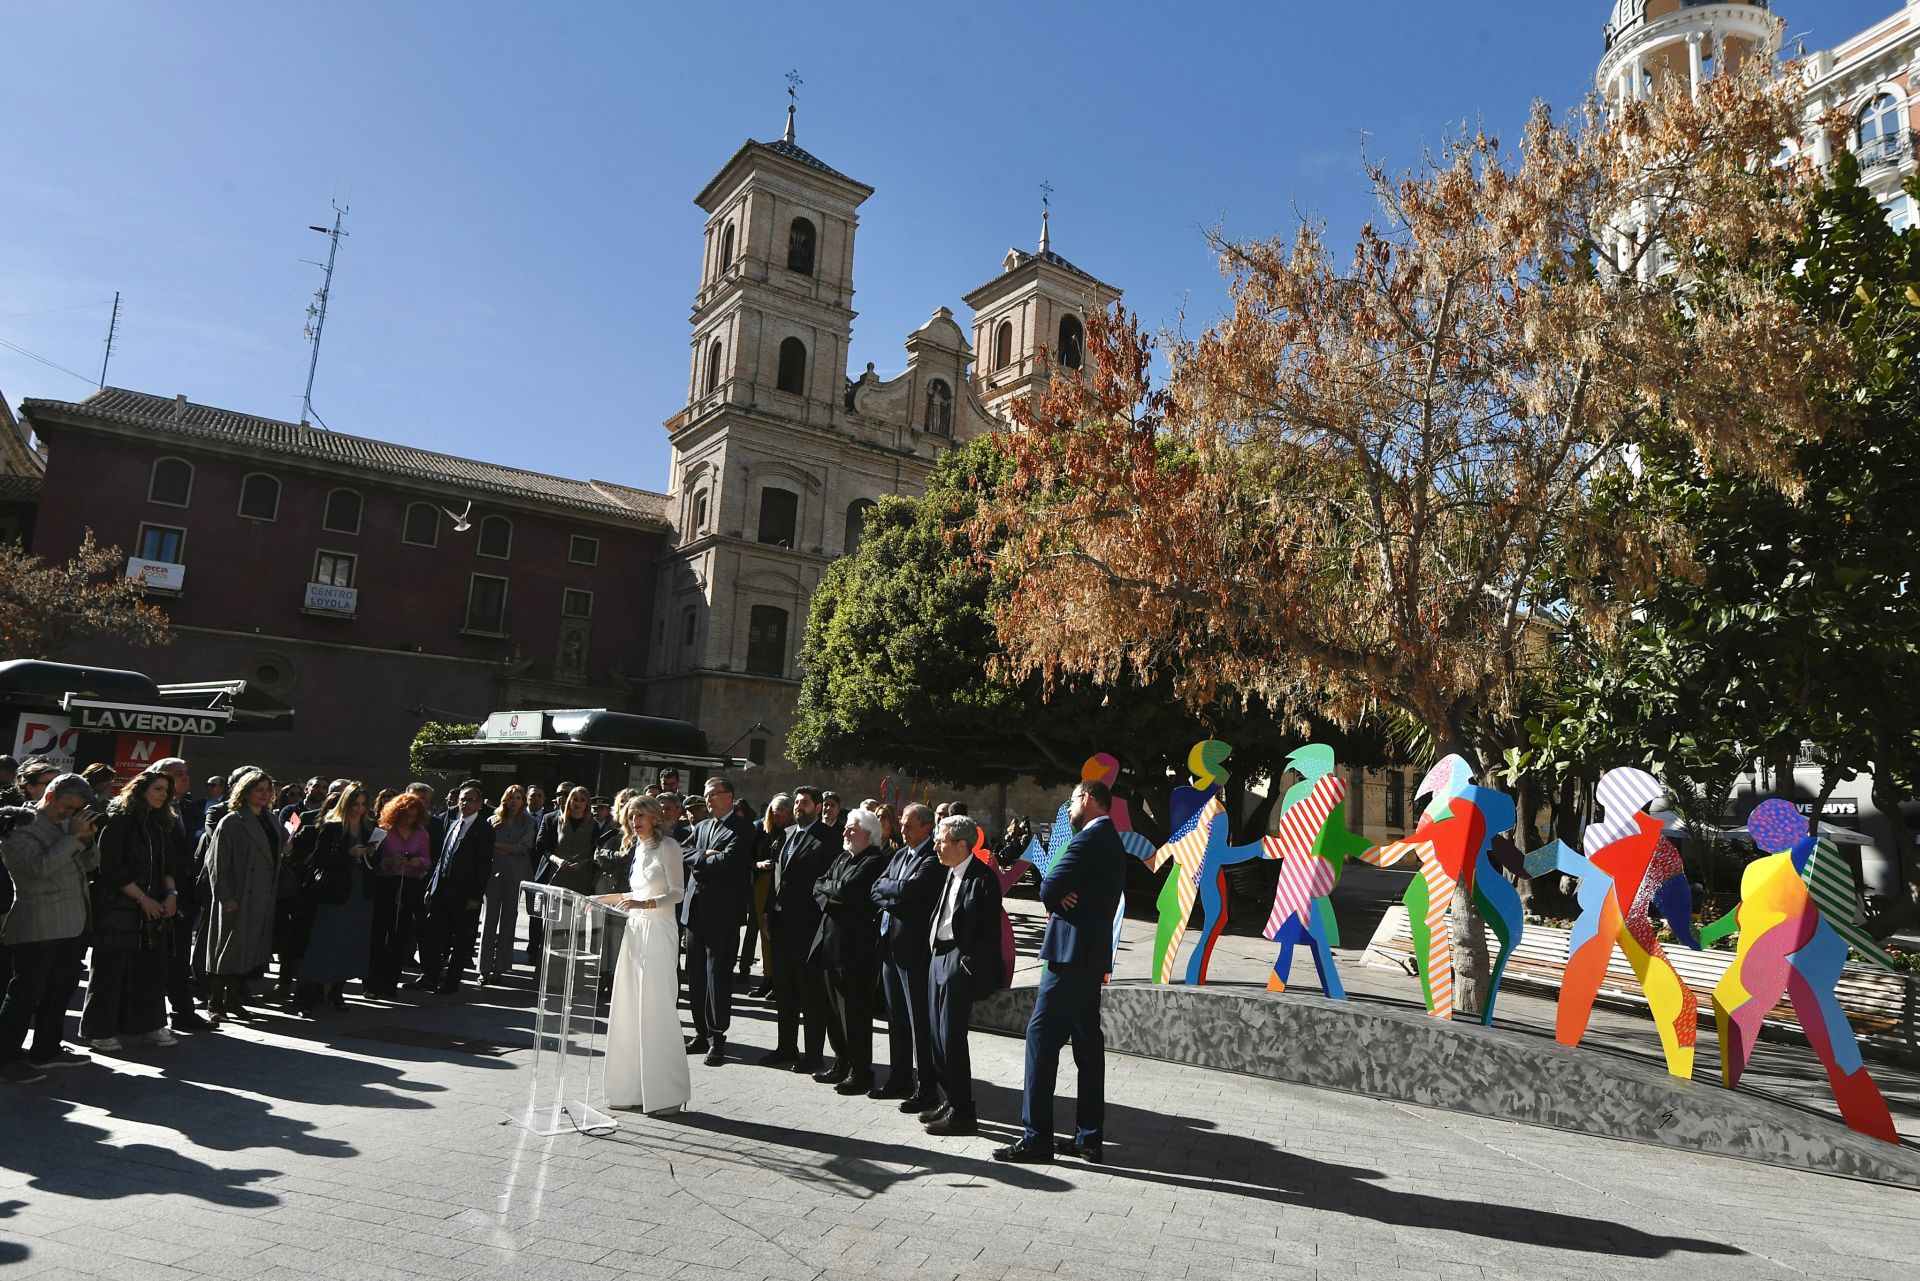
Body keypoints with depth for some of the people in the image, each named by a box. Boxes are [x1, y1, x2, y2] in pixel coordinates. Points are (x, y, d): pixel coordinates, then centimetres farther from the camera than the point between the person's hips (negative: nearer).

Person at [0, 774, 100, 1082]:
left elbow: (91, 862, 15)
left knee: (63, 988, 14)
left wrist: (86, 839, -3)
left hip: (71, 925, 8)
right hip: (38, 927, -8)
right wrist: (73, 838, -20)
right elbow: (40, 866, -22)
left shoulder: (68, 824, 13)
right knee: (26, 992, -4)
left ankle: (46, 1049, 26)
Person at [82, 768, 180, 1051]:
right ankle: (99, 1031, 11)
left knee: (152, 965, 7)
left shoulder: (161, 823, 11)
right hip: (118, 908, -6)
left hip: (153, 908, 6)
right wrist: (142, 898, -13)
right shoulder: (118, 819, -10)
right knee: (111, 968, 0)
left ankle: (150, 1025, 16)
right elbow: (111, 868, -13)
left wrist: (170, 893, -2)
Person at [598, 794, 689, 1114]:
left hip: (658, 931, -8)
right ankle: (633, 1089, 16)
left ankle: (666, 1094, 1)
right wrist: (610, 899, 15)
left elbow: (677, 892, -12)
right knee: (629, 1011, 8)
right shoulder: (637, 848, 16)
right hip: (635, 929, 8)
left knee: (657, 1010, -7)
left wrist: (646, 903, -25)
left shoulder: (668, 847, -6)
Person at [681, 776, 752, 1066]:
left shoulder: (741, 829, -7)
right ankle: (702, 1033, 22)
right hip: (696, 909, 7)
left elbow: (727, 860, -19)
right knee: (696, 975, 12)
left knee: (718, 975, -4)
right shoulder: (702, 827, 17)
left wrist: (699, 860, -5)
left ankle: (717, 1038, 4)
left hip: (722, 912, -7)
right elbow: (684, 854, 7)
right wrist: (705, 856, -10)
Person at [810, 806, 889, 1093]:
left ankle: (861, 1072, 9)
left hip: (856, 945, -8)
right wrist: (829, 899, -8)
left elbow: (846, 889, -23)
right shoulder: (842, 857, 15)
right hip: (830, 941, 9)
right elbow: (818, 889, 12)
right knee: (834, 1009, 16)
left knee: (855, 1012, -1)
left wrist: (825, 886, -4)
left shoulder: (875, 861, -13)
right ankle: (842, 1064, 29)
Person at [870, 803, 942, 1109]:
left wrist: (885, 889, -6)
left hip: (915, 948, -9)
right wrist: (895, 898, -11)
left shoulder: (933, 860, -14)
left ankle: (926, 1089, 7)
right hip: (891, 946, 9)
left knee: (920, 1020, -1)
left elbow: (906, 889, -25)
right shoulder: (900, 854, 14)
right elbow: (876, 890, 9)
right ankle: (899, 1079, 29)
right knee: (896, 1017, 17)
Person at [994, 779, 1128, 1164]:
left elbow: (1049, 889, -18)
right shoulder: (1111, 841, 18)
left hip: (1072, 952, -10)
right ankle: (1089, 1136, 16)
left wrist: (1058, 899, 2)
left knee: (1042, 1036, -7)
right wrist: (1063, 898, -1)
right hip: (1091, 953, 10)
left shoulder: (1090, 838, -14)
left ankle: (1036, 1137, -5)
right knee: (1087, 1042, 11)